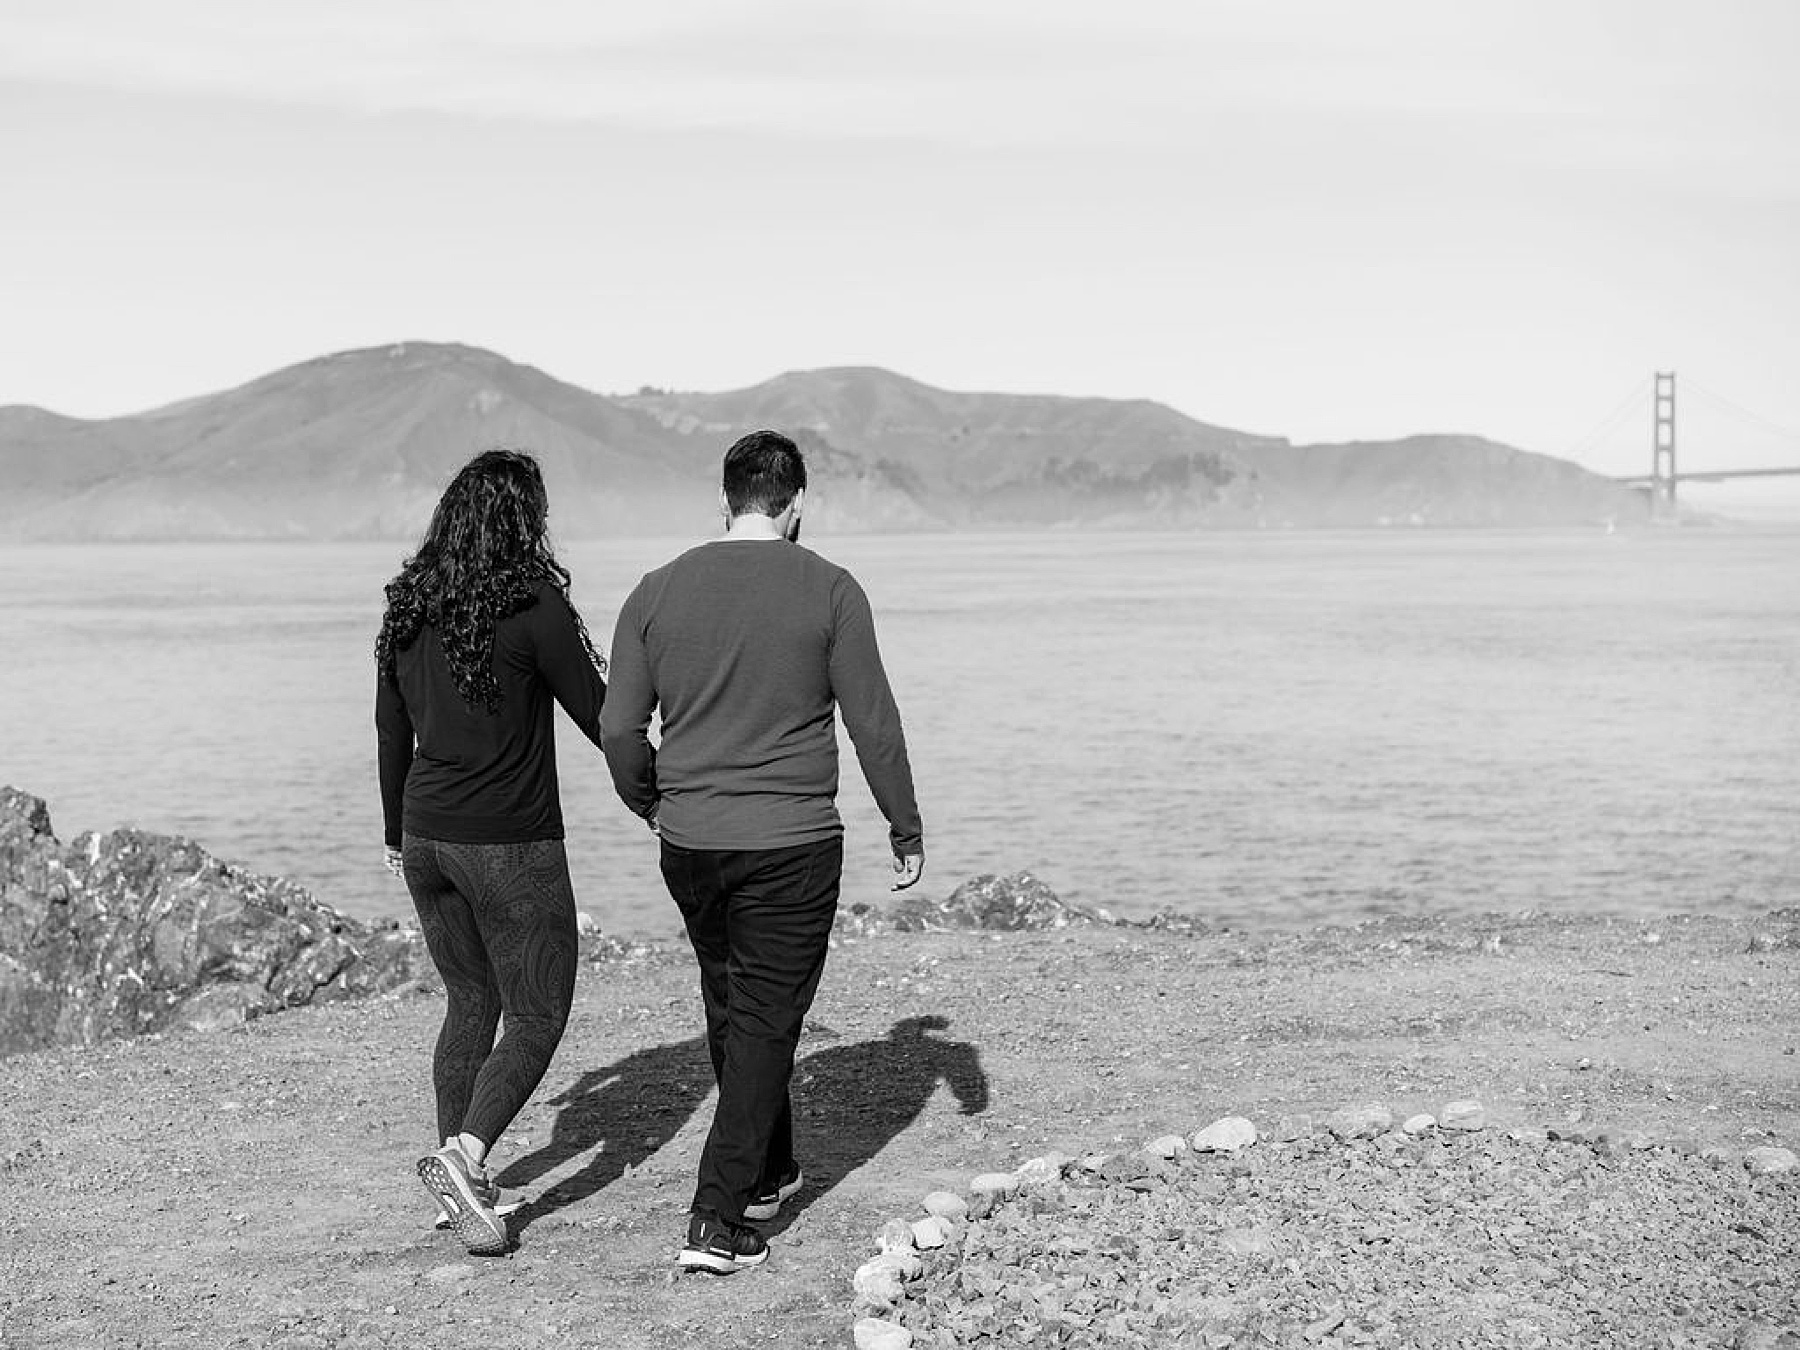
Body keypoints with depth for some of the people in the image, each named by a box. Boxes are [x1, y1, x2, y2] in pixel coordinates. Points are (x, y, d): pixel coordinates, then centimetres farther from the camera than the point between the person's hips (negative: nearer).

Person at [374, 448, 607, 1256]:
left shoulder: (407, 606, 4)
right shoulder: (535, 607, -15)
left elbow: (392, 731, 13)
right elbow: (602, 721, -10)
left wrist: (397, 832, 23)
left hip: (427, 836, 7)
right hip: (511, 847, -6)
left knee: (469, 1004, 19)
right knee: (537, 1017, 5)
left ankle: (460, 1181, 23)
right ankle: (464, 1157, -12)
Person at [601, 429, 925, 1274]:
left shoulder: (658, 591, 1)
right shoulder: (829, 591, -7)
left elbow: (620, 731, 1)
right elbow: (873, 723, -5)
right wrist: (906, 830, 5)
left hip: (690, 846, 4)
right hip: (791, 846, -4)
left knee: (731, 1009, 21)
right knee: (766, 1024, 3)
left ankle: (768, 1173, 37)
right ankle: (718, 1220, -2)